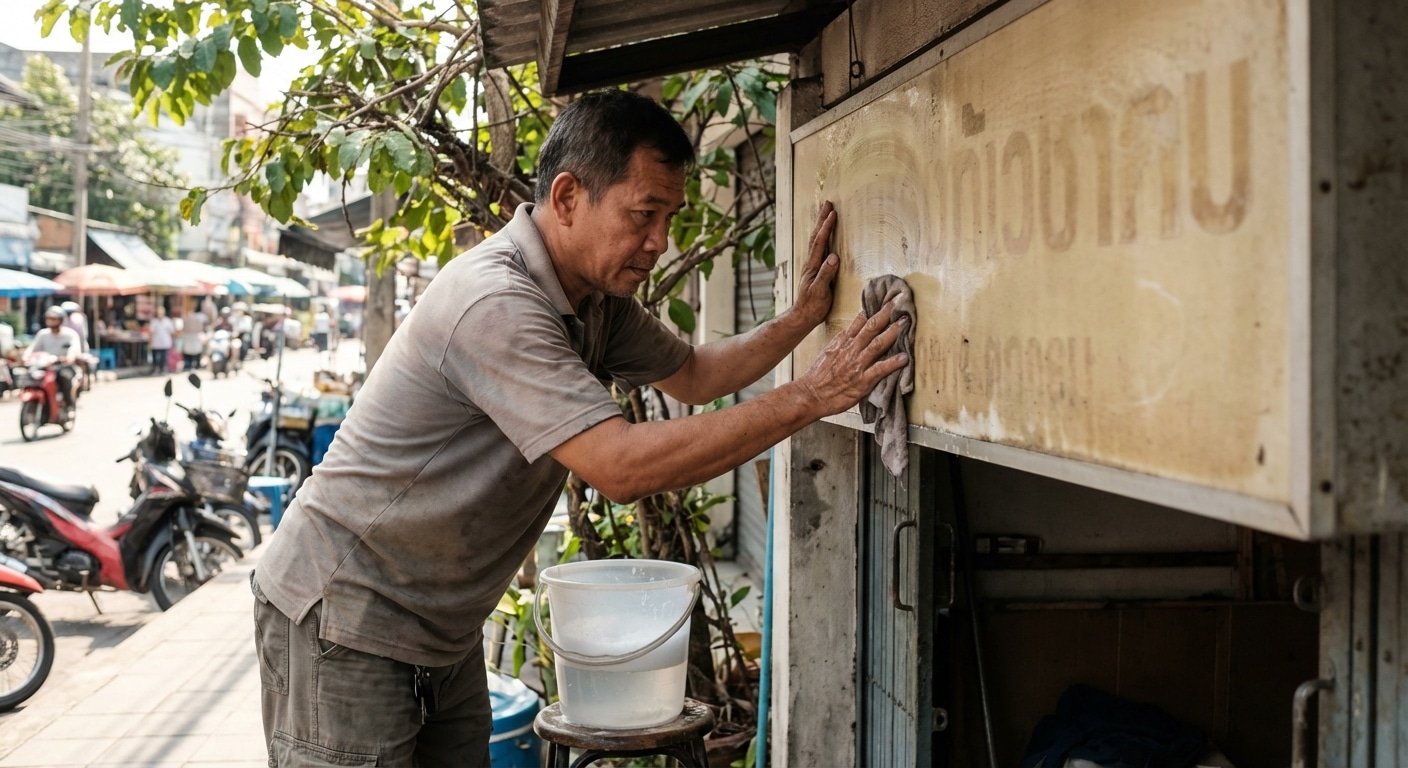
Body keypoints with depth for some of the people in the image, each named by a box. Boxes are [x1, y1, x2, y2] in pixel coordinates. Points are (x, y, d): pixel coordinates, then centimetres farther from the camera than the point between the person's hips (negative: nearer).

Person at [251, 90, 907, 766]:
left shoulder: (596, 295, 3)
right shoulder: (493, 303, -28)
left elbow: (691, 375, 19)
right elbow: (621, 467, -34)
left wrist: (800, 320, 1)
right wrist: (808, 399, -29)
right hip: (343, 617, -9)